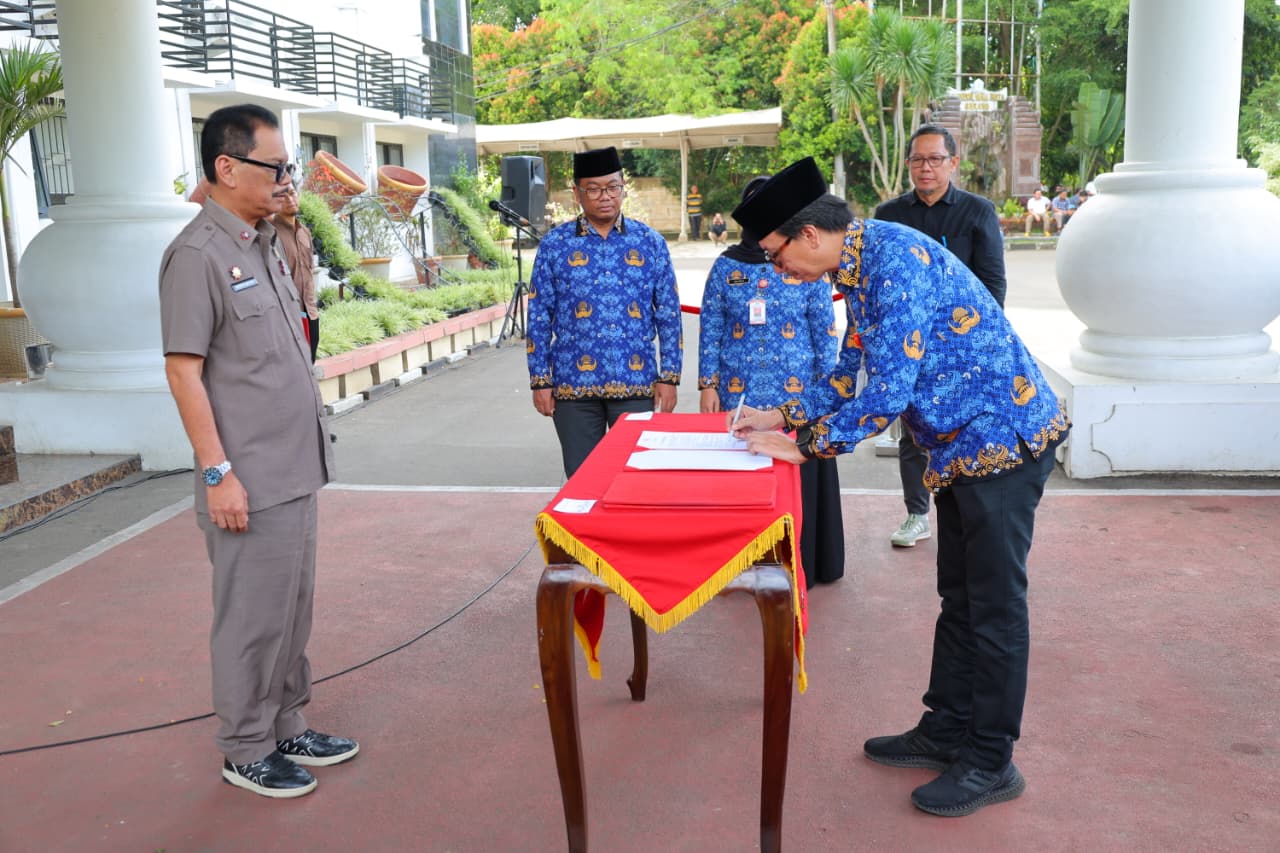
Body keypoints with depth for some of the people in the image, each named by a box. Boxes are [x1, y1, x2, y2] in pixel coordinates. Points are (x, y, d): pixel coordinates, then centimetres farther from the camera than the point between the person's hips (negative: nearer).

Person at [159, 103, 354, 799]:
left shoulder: (264, 244, 12)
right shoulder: (198, 254, -14)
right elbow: (184, 372, -16)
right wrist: (218, 473, -19)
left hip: (295, 472, 9)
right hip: (251, 482, -8)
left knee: (292, 607, 18)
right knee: (253, 618, 4)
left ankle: (285, 728, 33)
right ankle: (246, 752, 20)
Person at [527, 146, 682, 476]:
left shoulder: (650, 242, 4)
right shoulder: (555, 245, 2)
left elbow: (669, 315, 5)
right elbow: (539, 317, 3)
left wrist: (669, 377, 0)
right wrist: (540, 381, -1)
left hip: (636, 383, 0)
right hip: (574, 386, 0)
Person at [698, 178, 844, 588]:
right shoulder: (726, 266, 5)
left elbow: (825, 333, 3)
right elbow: (710, 330, 7)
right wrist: (708, 384, 1)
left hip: (796, 395, -1)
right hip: (738, 394, 1)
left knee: (797, 478, 3)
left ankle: (799, 567, 16)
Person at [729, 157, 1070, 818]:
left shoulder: (894, 257, -23)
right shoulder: (859, 266, 8)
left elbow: (888, 391, -27)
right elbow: (851, 371, 19)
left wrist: (804, 446, -18)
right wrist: (784, 415, 12)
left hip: (1001, 435, -10)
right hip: (966, 443, 10)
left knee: (994, 605, 0)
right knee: (959, 596, 16)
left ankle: (992, 763, 13)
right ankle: (947, 732, 29)